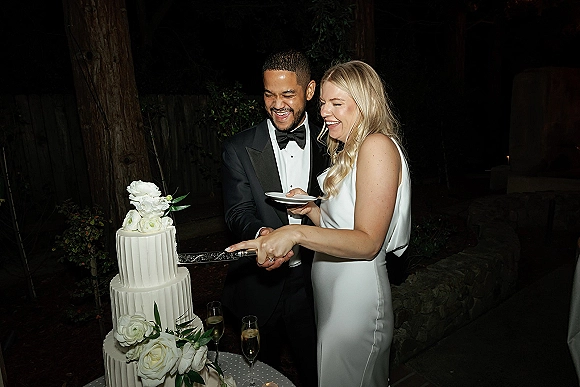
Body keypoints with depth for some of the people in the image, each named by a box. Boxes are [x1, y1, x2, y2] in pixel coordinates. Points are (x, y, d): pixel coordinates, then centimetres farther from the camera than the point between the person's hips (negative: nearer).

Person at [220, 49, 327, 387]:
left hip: (312, 285, 2)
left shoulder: (328, 144, -2)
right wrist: (261, 233, -31)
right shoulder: (239, 149, -7)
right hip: (260, 286, -1)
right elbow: (238, 211, -12)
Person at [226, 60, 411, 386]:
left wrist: (296, 233, -32)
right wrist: (311, 209, -5)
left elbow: (368, 242, -24)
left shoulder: (378, 146, -18)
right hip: (329, 291, 9)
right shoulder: (347, 152, 12)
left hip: (356, 295, -8)